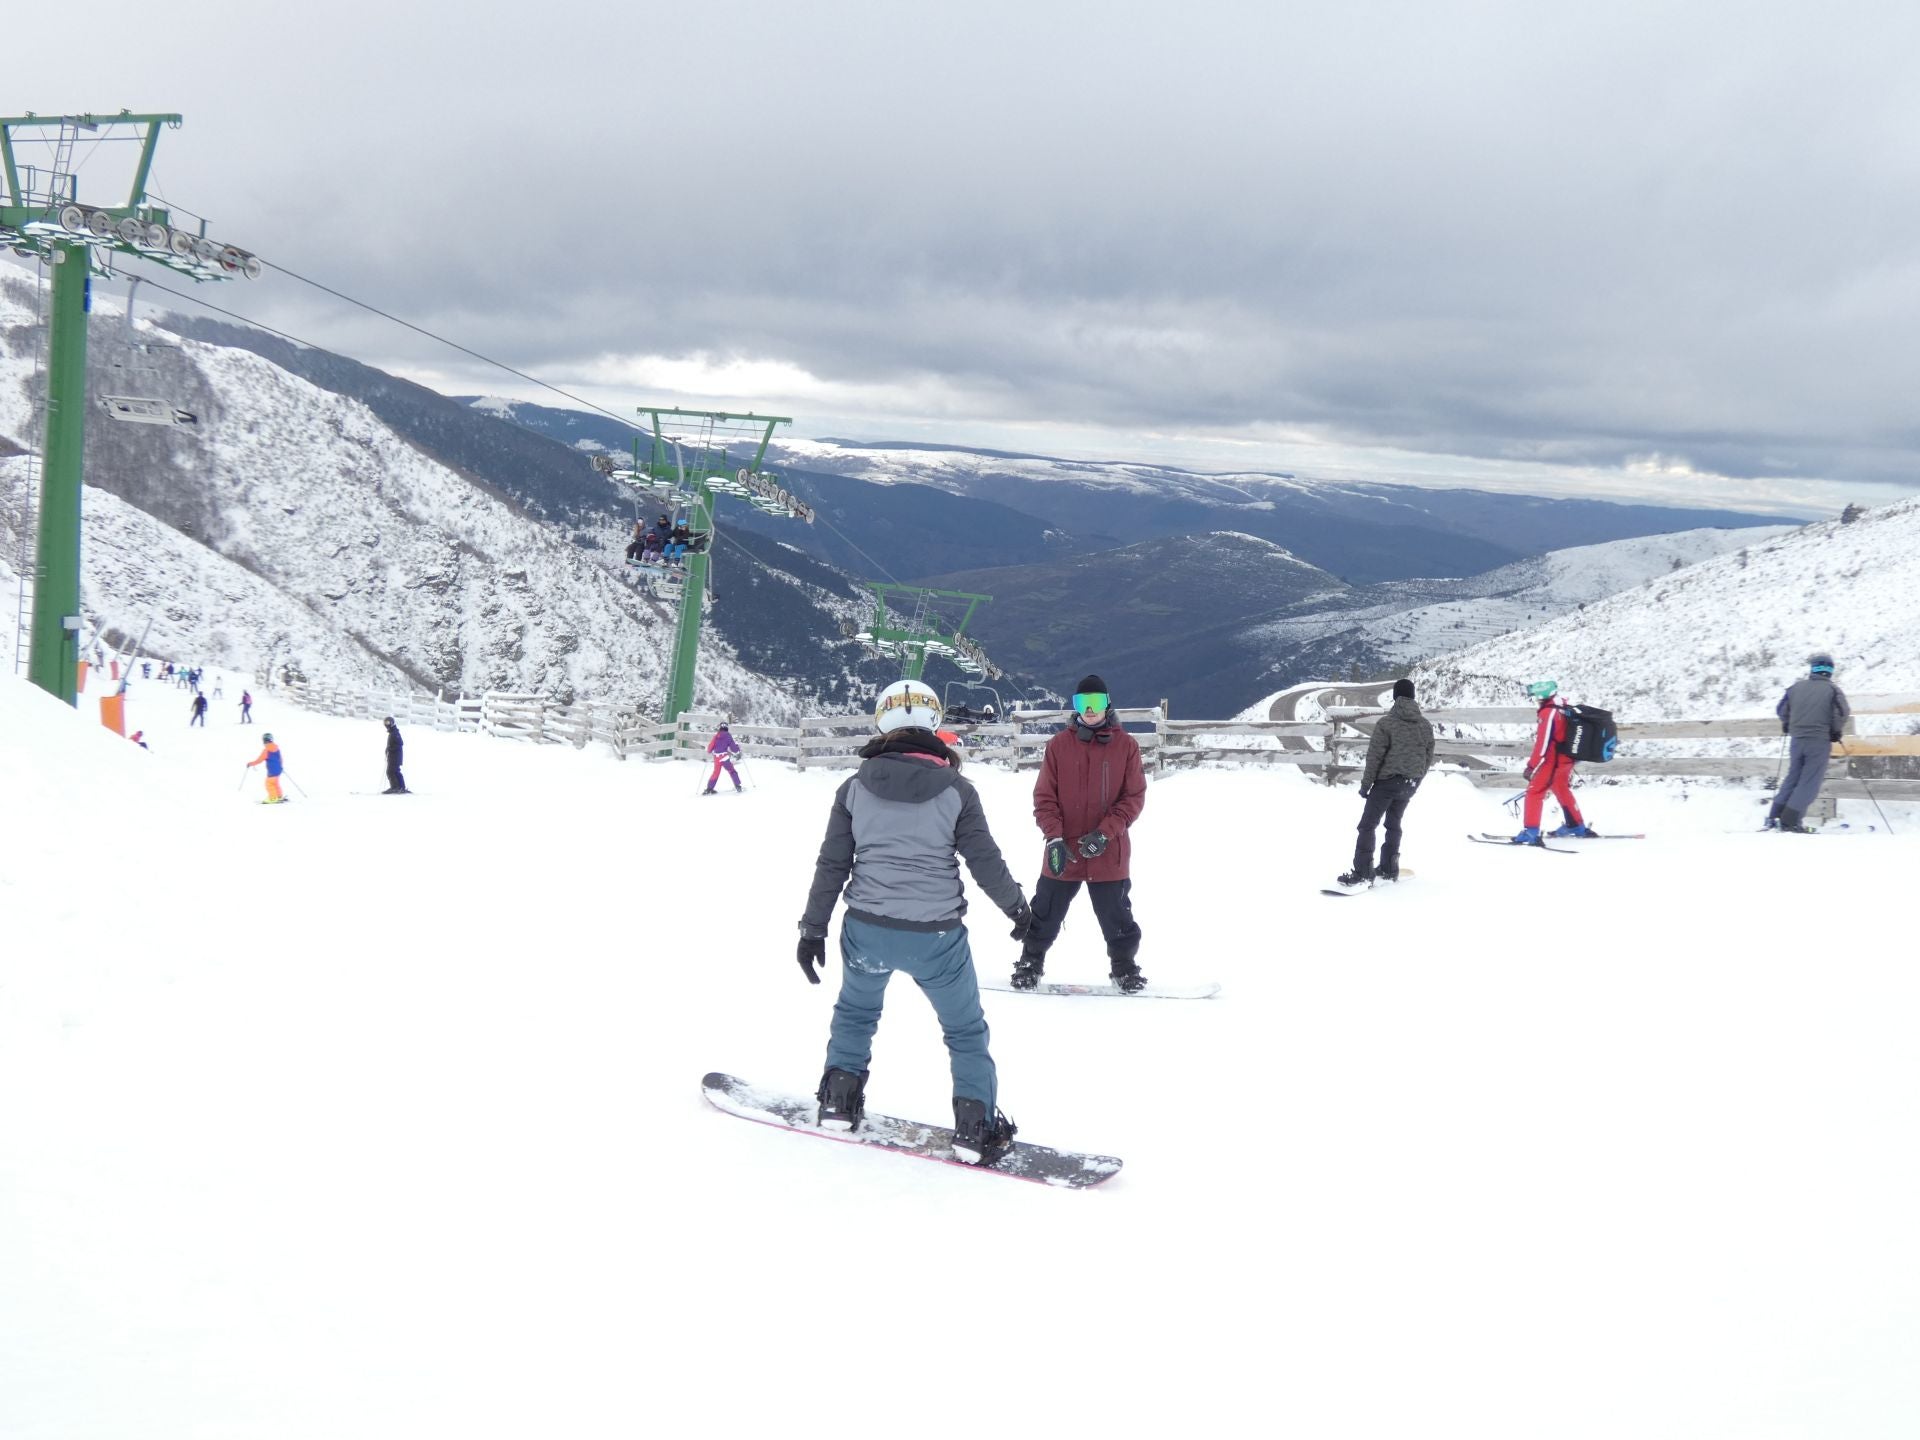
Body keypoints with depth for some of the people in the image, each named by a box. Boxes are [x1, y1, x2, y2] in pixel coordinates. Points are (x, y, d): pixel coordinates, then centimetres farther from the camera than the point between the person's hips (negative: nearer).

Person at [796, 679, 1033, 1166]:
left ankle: (839, 1100, 29)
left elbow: (831, 865, 1)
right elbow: (985, 861, -3)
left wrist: (813, 928, 10)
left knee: (855, 1011, 29)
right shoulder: (954, 789, -7)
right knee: (966, 1030, 14)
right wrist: (1017, 907, 14)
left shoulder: (855, 788, -1)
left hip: (867, 931, 2)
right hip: (936, 937, -2)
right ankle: (975, 1127, 10)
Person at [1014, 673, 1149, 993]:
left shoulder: (1126, 745, -1)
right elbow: (1044, 796, -1)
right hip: (1064, 852, 1)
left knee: (1117, 918, 8)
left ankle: (1125, 967, 26)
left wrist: (1104, 834, -15)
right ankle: (1030, 964, 25)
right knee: (1045, 916, 9)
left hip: (1108, 854, -1)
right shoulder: (1059, 745, 0)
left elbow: (1134, 797, -3)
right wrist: (1054, 838, -14)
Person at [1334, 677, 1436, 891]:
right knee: (1394, 823, 21)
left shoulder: (1386, 723, -11)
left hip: (1387, 780, -6)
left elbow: (1375, 757, -12)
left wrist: (1366, 784, -5)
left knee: (1367, 825, -4)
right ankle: (1389, 868, 24)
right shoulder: (1426, 725, 5)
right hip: (1411, 784, 6)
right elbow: (1428, 757, 11)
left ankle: (1362, 873, -11)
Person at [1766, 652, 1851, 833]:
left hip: (1797, 739, 4)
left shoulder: (1796, 687, 7)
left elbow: (1781, 709, 13)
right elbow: (1843, 712, -12)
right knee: (1810, 782, 0)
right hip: (1820, 741, -4)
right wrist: (1836, 732, 5)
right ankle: (1790, 821, -8)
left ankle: (1774, 816, 9)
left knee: (1793, 777, 17)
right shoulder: (1832, 689, -2)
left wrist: (1788, 726, 31)